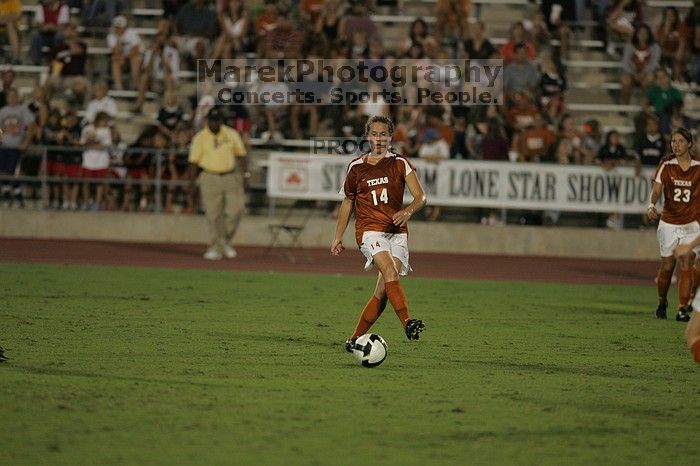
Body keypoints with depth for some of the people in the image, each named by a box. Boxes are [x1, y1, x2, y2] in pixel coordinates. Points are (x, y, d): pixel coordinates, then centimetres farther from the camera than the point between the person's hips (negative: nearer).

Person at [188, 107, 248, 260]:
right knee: (213, 215, -3)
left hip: (231, 177, 2)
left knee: (236, 210, -5)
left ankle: (225, 242, 15)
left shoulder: (231, 134, 5)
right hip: (210, 177, -2)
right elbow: (193, 161, -1)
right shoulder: (200, 138, -2)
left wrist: (245, 174, 5)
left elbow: (240, 155, 12)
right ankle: (216, 247, 4)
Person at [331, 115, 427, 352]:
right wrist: (338, 238, 19)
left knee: (383, 292, -7)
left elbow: (420, 196, -2)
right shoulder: (356, 167, 9)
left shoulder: (400, 164, 6)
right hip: (369, 230, -1)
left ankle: (355, 339, 6)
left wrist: (408, 211, -23)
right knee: (389, 271, -28)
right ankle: (407, 323, -44)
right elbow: (347, 203, 20)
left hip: (397, 232, 1)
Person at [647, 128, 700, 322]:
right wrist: (651, 205, -28)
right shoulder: (666, 164, -4)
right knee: (667, 266, 5)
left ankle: (683, 309, -7)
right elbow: (656, 190, -9)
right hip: (669, 223, 0)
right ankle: (662, 303, 28)